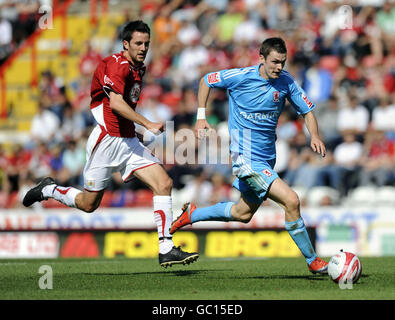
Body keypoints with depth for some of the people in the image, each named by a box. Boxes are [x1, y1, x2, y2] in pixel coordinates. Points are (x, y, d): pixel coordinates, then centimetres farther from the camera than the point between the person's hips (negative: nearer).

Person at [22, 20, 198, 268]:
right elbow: (116, 103, -30)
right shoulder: (116, 65, -15)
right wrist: (147, 124, -35)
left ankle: (167, 249, -12)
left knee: (164, 183, -10)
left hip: (129, 141, 8)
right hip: (106, 142, -8)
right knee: (89, 204, 4)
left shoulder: (139, 68, 13)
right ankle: (49, 190, 32)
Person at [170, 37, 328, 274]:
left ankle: (192, 214, 43)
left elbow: (308, 111, 3)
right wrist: (201, 116, -2)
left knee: (243, 213, 22)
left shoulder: (286, 82, -3)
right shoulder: (241, 77, -14)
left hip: (267, 158, 7)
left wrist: (315, 136, -16)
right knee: (291, 200, -19)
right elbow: (206, 80, 3)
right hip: (247, 156, -7)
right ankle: (313, 261, -8)